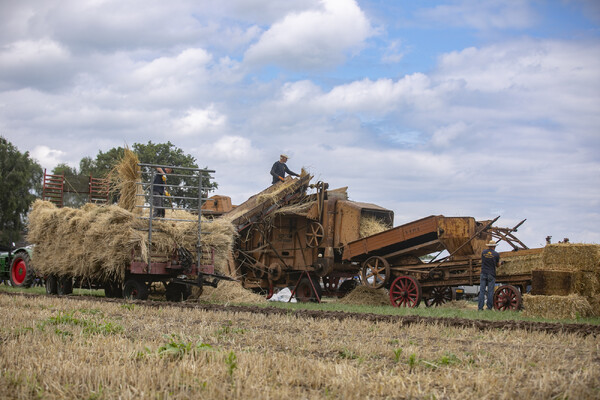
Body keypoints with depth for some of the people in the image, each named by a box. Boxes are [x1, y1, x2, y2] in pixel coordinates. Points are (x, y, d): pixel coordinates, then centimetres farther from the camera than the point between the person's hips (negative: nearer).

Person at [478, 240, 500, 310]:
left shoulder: (483, 252, 5)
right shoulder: (496, 254, -3)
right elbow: (497, 265, 10)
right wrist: (500, 263, 34)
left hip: (483, 273, 2)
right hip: (491, 275, -2)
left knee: (482, 291, 2)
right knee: (490, 291, 1)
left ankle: (480, 307, -2)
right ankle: (489, 307, 1)